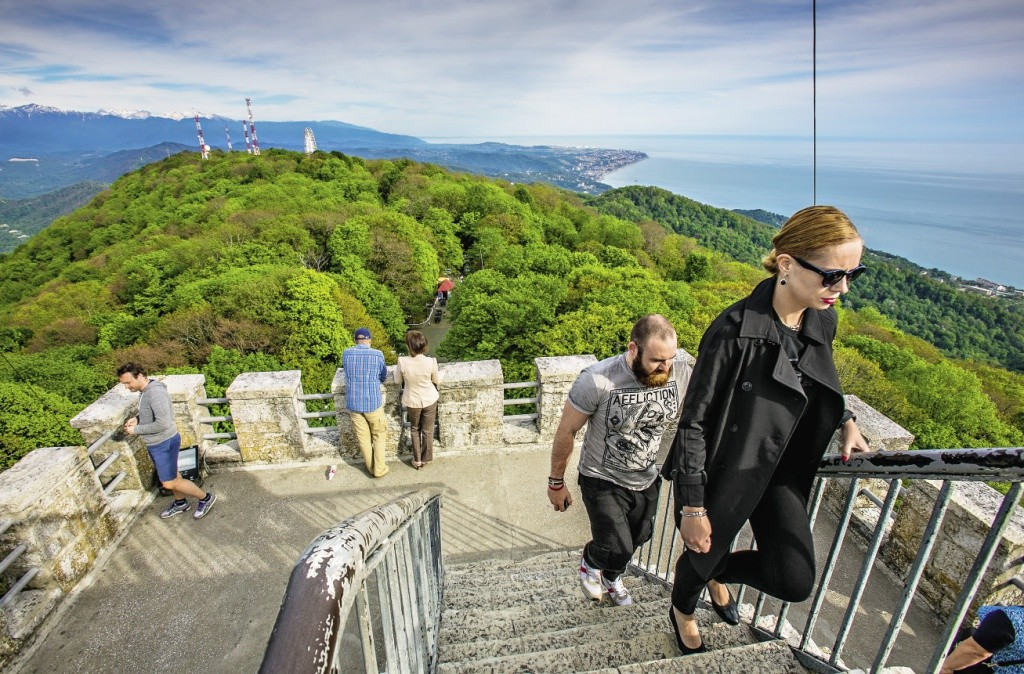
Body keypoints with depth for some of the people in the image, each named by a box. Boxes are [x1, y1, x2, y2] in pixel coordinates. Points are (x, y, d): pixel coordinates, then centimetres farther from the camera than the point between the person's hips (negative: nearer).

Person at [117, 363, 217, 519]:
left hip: (164, 444, -9)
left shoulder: (155, 392, -28)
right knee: (171, 475, 24)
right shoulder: (145, 390, 3)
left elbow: (163, 423, -31)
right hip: (157, 443, 9)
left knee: (169, 483, 1)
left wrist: (137, 429, -20)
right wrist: (137, 419, 2)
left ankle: (205, 498, 14)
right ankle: (180, 503, 42)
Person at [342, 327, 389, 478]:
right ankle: (379, 468, 20)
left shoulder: (346, 353, -3)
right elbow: (383, 377, 4)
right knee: (379, 435, 16)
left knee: (363, 437, 16)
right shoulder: (377, 355, -10)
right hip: (373, 403, -2)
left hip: (353, 403, 3)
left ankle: (371, 468, 29)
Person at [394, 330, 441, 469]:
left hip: (412, 401, 1)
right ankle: (425, 459, 34)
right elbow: (437, 381, -5)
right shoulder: (431, 362, -24)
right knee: (428, 430, 19)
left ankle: (417, 460, 31)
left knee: (415, 429, 25)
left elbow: (398, 381, -5)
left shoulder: (402, 361, -24)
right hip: (430, 400, 0)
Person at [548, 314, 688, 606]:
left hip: (648, 482, 5)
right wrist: (556, 483, -6)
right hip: (603, 482, -4)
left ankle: (611, 576, 58)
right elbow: (566, 432, -15)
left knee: (637, 539, 22)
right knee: (617, 550, -14)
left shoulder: (681, 376, -17)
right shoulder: (596, 380, -29)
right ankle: (591, 560, 25)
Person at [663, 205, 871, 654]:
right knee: (702, 554, 17)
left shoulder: (823, 321, -6)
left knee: (795, 583, 6)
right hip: (725, 472, -6)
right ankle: (682, 612, 54)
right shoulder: (734, 330, -29)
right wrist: (692, 506, -19)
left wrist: (845, 421, 4)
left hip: (782, 471, 6)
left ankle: (717, 572, 40)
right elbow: (693, 422, -23)